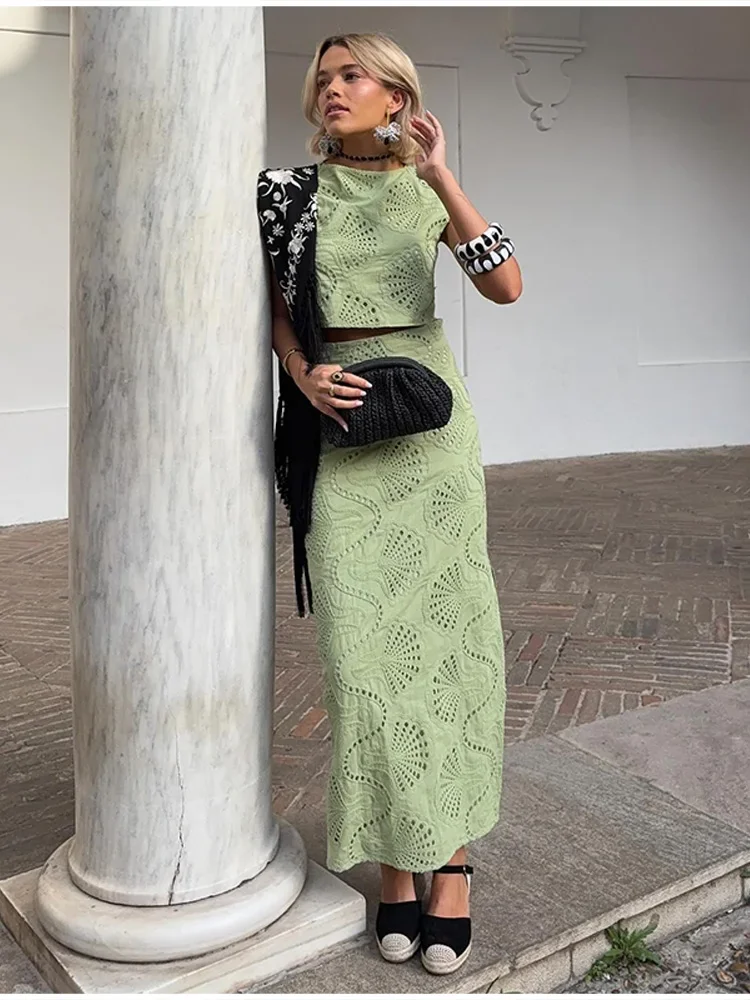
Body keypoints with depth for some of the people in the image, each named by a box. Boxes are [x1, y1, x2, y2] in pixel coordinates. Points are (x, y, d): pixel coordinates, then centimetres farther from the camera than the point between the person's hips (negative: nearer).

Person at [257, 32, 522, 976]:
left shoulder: (426, 191, 6)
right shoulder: (291, 189, 8)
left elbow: (507, 285, -9)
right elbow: (277, 308, 11)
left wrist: (439, 173, -15)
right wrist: (304, 378, -8)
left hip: (429, 415, 0)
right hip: (339, 423, 0)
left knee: (445, 616, -2)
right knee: (363, 631, -3)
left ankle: (448, 855, 10)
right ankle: (396, 855, 11)